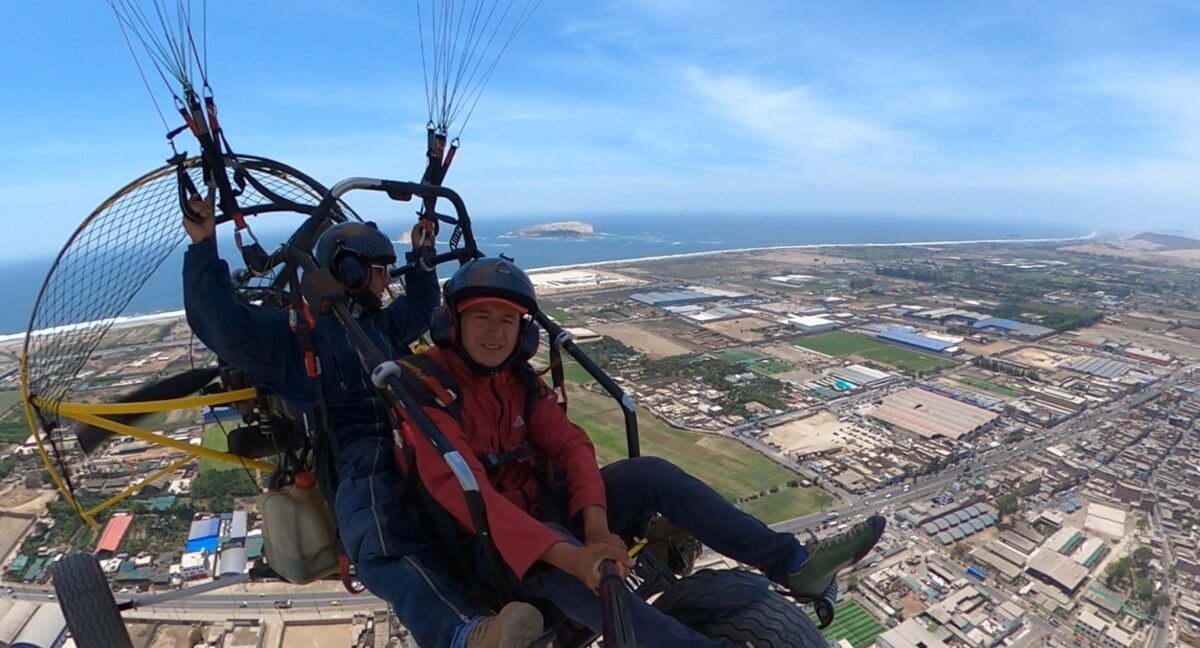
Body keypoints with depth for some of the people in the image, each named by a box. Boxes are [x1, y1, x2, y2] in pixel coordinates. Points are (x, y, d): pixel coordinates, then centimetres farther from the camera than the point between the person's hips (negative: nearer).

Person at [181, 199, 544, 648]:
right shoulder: (296, 331, 7)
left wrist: (422, 257, 41)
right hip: (362, 461, -9)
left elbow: (422, 308, 44)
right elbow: (224, 325, -8)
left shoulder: (378, 323, 27)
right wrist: (203, 247, -14)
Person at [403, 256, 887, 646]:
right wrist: (569, 555, -39)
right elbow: (466, 493, -30)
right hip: (494, 543, -5)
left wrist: (596, 524, -26)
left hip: (548, 503, 5)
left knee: (650, 473, -16)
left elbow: (568, 443, -9)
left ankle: (793, 564, -14)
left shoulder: (516, 375, 2)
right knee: (564, 571, -39)